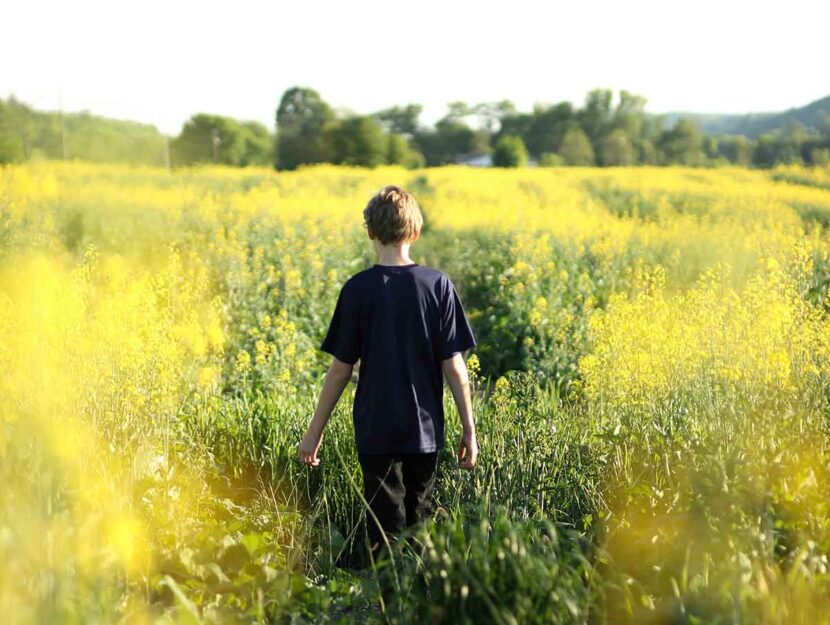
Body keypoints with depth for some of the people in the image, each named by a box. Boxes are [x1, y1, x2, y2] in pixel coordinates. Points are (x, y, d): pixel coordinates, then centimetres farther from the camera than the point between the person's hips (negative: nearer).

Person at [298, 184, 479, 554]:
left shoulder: (358, 289, -9)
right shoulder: (438, 285, -4)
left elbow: (341, 368, -6)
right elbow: (454, 366, -4)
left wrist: (315, 431, 3)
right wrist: (469, 430, 4)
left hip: (376, 430, -2)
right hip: (425, 429, 2)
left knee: (386, 534, 5)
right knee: (420, 526, 17)